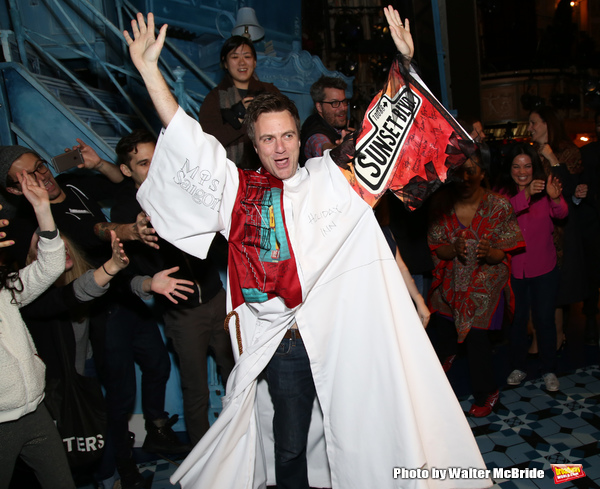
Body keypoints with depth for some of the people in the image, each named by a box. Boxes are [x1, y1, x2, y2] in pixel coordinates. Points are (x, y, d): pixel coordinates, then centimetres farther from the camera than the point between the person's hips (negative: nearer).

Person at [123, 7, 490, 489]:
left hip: (345, 332, 1)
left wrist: (404, 62, -5)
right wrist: (149, 67, -1)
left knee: (357, 436, 14)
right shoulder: (240, 189, 2)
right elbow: (187, 141, 0)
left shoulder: (331, 177, 4)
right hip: (285, 341, 0)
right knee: (290, 444, 13)